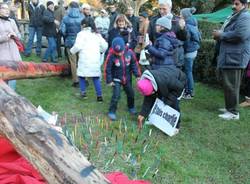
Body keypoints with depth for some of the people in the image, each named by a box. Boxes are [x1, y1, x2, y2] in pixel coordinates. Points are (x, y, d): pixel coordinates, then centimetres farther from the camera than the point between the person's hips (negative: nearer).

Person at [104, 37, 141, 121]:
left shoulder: (129, 53, -16)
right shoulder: (111, 56, -23)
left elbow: (134, 64, -1)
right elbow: (107, 69, -13)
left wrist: (137, 75, 0)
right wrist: (109, 81, -9)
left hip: (127, 78, 4)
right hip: (116, 79, -3)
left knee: (130, 93, 14)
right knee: (116, 95, -14)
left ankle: (131, 107, 41)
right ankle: (111, 112, 2)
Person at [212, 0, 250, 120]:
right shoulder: (235, 17, 23)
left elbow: (240, 34, -26)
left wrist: (221, 35, -14)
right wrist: (219, 35, 6)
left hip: (235, 58, -11)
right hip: (229, 57, 11)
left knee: (231, 86, -8)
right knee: (228, 85, 16)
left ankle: (233, 112, -1)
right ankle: (229, 107, 26)